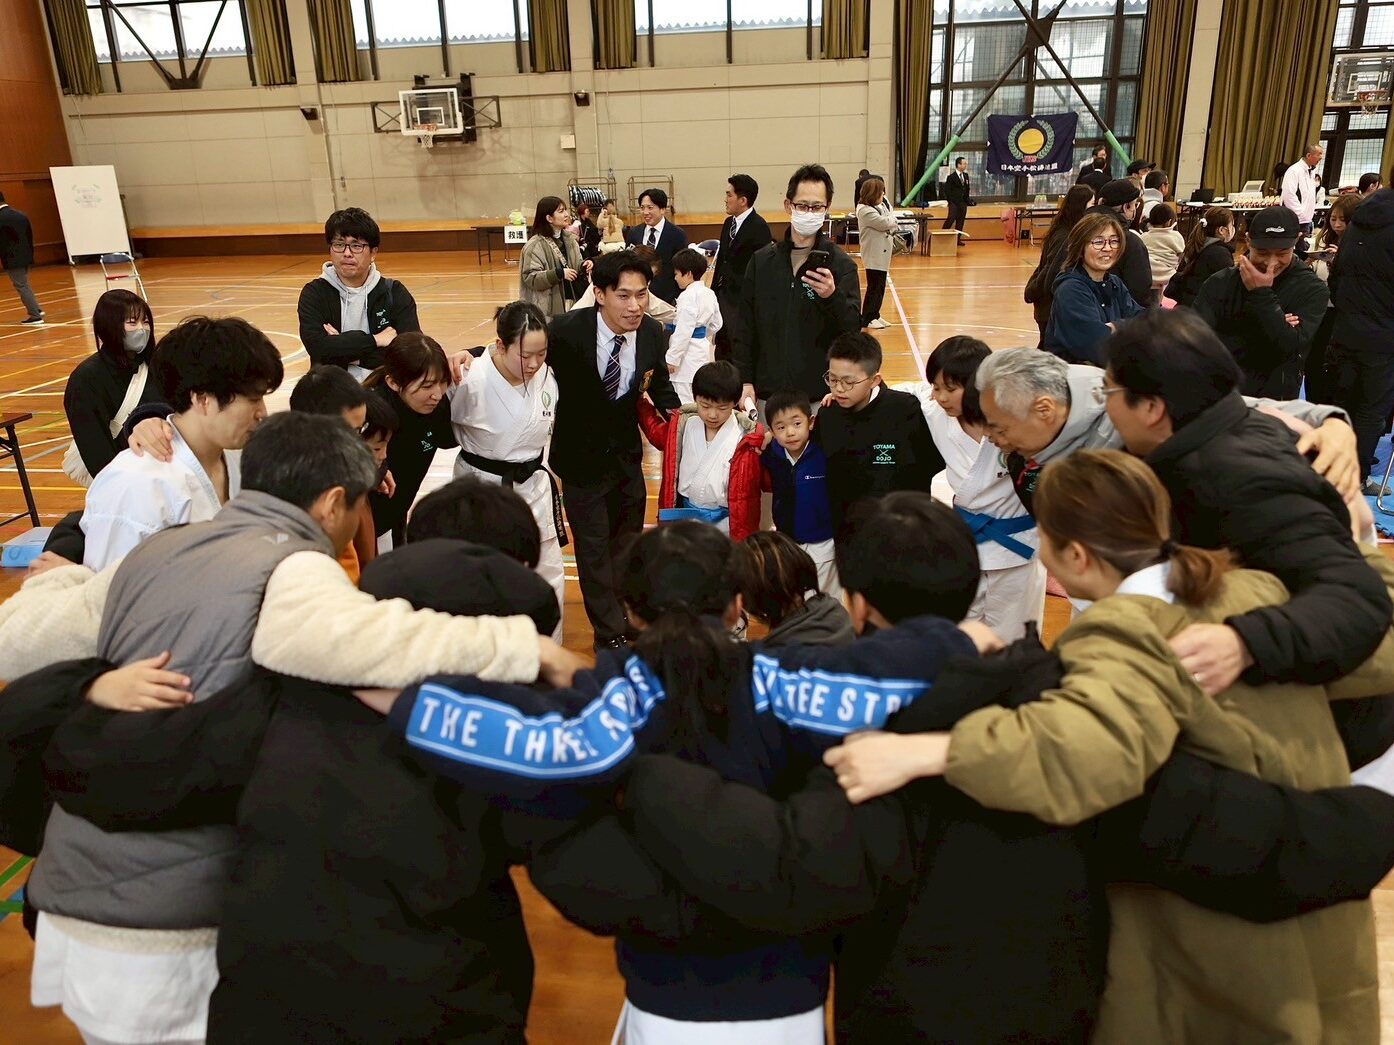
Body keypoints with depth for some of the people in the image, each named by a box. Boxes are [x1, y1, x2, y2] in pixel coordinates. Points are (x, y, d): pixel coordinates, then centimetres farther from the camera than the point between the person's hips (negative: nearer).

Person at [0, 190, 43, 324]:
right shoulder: (21, 215, 6)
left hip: (12, 259, -7)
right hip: (26, 257, 7)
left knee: (22, 287, 0)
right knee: (23, 285, 22)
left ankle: (35, 316, 1)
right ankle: (36, 310, 21)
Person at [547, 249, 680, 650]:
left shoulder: (652, 334, -12)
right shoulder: (566, 331, -25)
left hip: (627, 454, 4)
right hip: (581, 457, -4)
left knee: (627, 542, 20)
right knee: (594, 547, 5)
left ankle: (629, 622, 41)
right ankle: (611, 635, 22)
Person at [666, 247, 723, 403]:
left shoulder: (688, 296, -19)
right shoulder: (709, 293, 8)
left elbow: (683, 331, -22)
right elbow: (716, 324, 17)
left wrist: (672, 358, -18)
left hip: (688, 354, -10)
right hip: (703, 348, 10)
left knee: (683, 400, -7)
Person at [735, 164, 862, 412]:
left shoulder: (841, 264, -1)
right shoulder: (762, 260, 7)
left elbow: (854, 327, -9)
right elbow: (745, 328, 9)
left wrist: (833, 296, -27)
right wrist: (745, 381, 3)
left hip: (821, 395, -2)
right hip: (768, 394, 2)